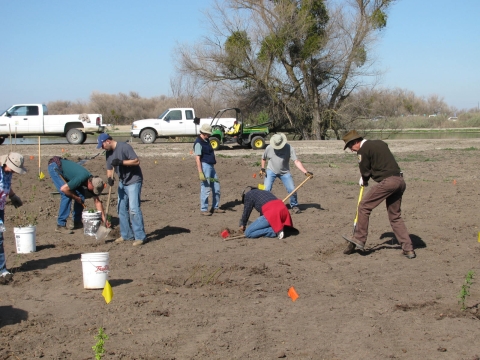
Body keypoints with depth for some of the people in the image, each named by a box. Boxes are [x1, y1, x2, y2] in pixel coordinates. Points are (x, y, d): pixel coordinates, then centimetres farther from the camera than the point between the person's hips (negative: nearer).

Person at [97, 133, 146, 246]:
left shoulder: (124, 147, -18)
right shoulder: (109, 152, 7)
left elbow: (137, 161, -22)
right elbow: (109, 168, 12)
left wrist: (121, 162, -28)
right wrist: (109, 178, -9)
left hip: (134, 181, -9)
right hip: (122, 182, 9)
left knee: (134, 208, -15)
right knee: (121, 209, 11)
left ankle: (140, 237, -11)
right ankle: (126, 235, 22)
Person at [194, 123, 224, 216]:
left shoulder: (206, 141, 15)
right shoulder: (198, 143, -14)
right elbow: (197, 158, -19)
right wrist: (200, 173, -24)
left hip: (211, 166, 10)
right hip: (205, 166, -10)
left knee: (216, 188, 13)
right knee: (205, 189, -5)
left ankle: (215, 207, 24)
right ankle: (203, 209, 5)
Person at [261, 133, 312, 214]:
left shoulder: (289, 148, -18)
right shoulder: (269, 148, -12)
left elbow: (296, 161, -23)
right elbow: (263, 158, 8)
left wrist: (305, 172, -34)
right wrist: (262, 169, -4)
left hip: (284, 172, 0)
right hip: (271, 171, 0)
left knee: (292, 190, -7)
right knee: (266, 189, -14)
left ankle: (294, 205, 18)